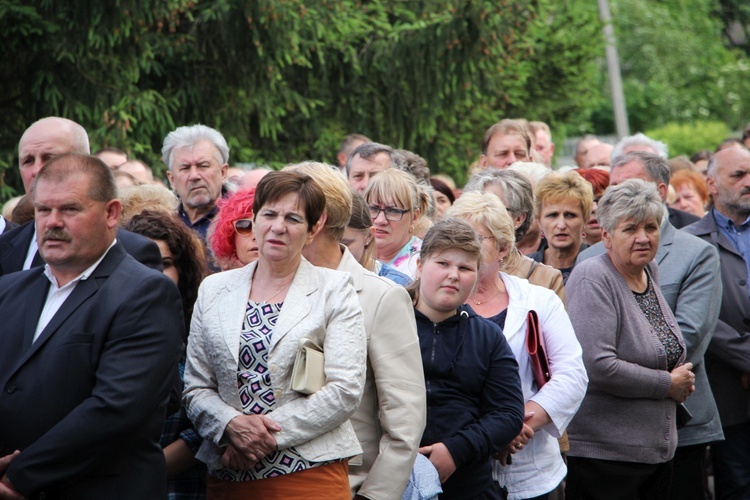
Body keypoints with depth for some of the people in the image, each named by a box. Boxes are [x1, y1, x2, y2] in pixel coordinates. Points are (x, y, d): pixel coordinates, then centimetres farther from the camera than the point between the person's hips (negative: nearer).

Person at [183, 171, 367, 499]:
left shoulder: (334, 290, 1)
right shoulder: (213, 290, 10)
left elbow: (345, 389, -7)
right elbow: (196, 388, 7)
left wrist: (269, 435, -13)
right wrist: (232, 426, -13)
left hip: (310, 473, -2)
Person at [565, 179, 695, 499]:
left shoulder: (649, 272, 10)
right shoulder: (593, 279, -14)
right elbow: (598, 366, -25)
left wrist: (681, 381, 10)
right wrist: (668, 385, -13)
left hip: (658, 449, 8)